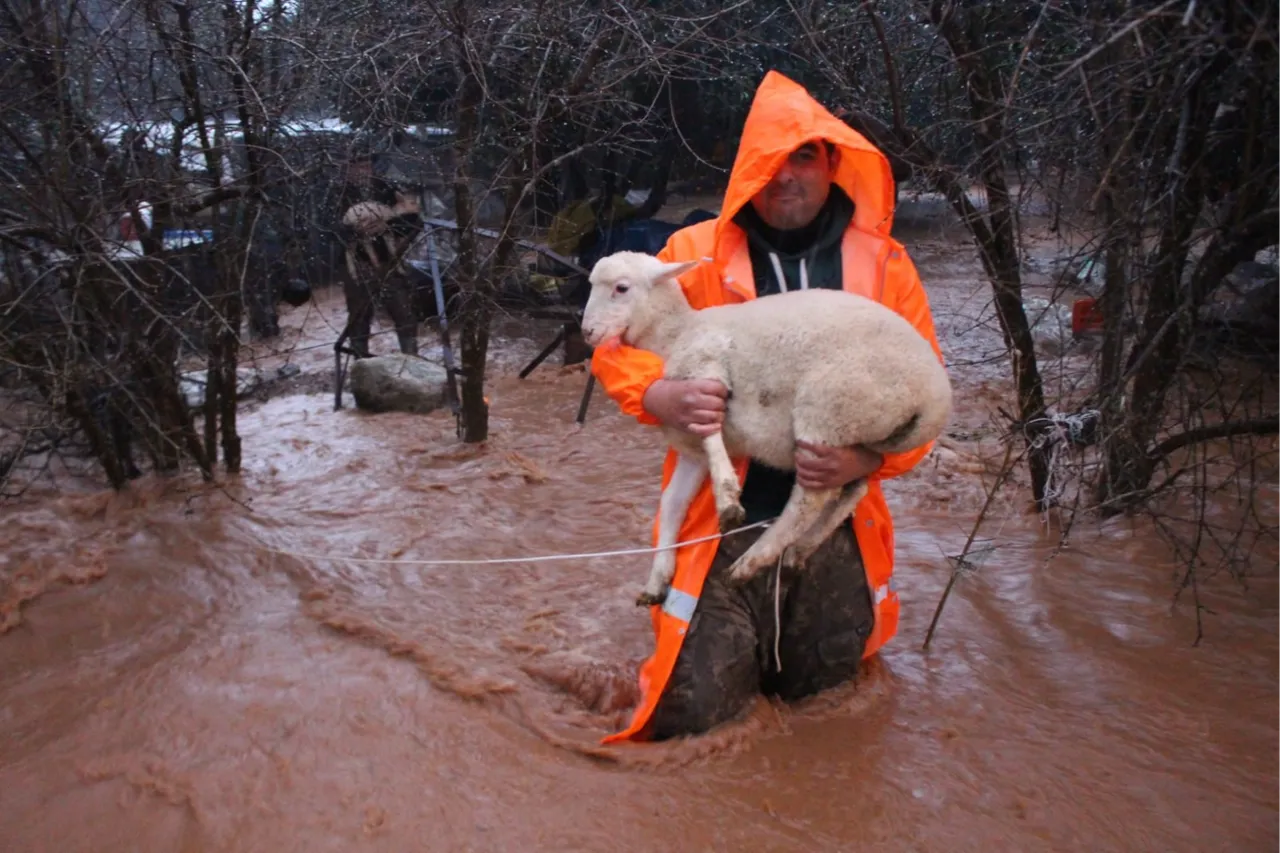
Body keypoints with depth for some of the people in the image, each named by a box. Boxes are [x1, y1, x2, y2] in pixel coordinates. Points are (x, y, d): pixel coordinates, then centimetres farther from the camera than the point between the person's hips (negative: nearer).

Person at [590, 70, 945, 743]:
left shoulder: (884, 264, 3)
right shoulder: (695, 253, 0)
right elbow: (614, 347, 3)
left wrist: (869, 457, -18)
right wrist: (658, 395, -19)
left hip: (838, 530, 2)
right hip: (722, 529, -1)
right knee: (692, 719, -1)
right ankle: (738, 656, 32)